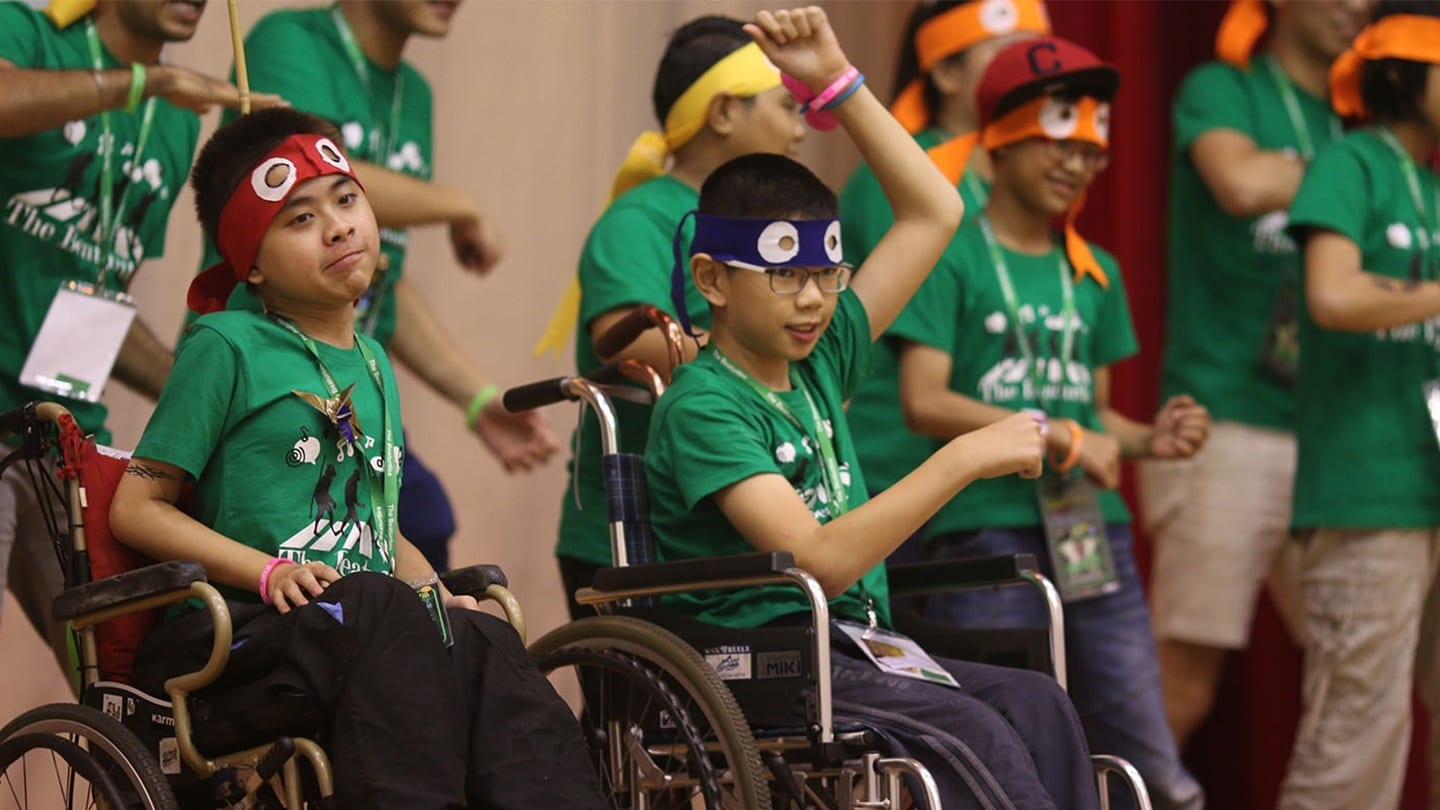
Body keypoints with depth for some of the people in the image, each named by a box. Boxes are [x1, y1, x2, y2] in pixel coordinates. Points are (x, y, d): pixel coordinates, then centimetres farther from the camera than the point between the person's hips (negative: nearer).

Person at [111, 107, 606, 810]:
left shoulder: (373, 364, 24)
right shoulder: (225, 348, 2)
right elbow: (137, 508, -2)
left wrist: (433, 587, 11)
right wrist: (268, 571, -15)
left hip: (372, 625, 5)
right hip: (242, 632, -5)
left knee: (483, 643, -27)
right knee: (374, 607, -37)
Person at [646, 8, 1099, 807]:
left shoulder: (819, 360, 14)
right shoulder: (703, 405, -10)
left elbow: (933, 211, 19)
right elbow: (822, 558, -22)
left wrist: (839, 81, 11)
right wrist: (963, 459, -23)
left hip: (854, 647, 7)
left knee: (1035, 704, -19)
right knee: (973, 733, -29)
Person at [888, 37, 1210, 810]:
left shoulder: (1096, 273, 17)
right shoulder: (953, 254, -2)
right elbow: (924, 402, -10)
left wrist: (1149, 440, 0)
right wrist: (1060, 437, -13)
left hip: (1093, 536, 5)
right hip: (987, 534, -5)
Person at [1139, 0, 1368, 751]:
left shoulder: (1352, 118, 18)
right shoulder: (1221, 90, 1)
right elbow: (1242, 183, -21)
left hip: (1326, 433, 6)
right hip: (1226, 428, -6)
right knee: (1183, 685, -7)